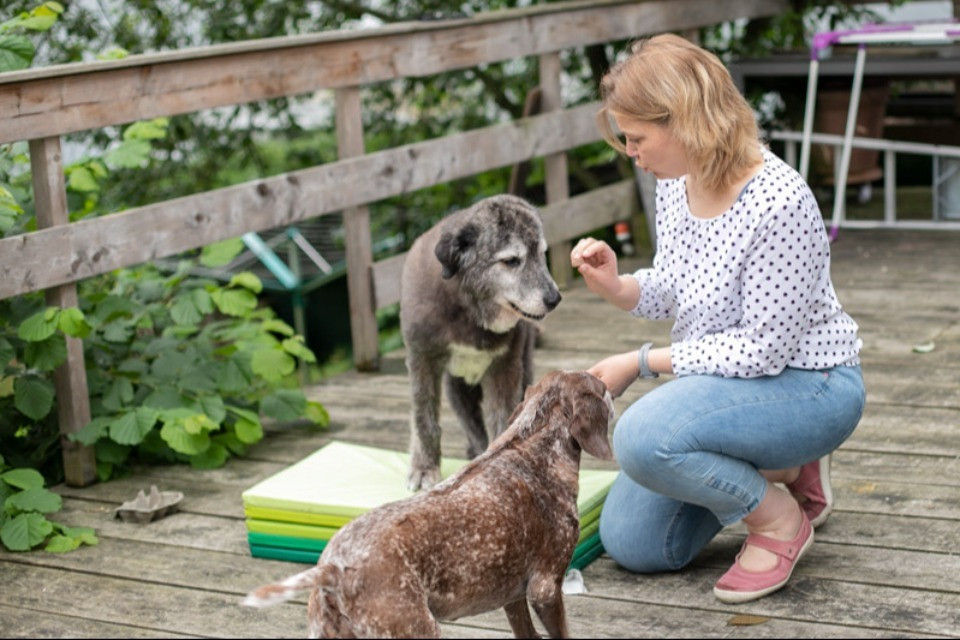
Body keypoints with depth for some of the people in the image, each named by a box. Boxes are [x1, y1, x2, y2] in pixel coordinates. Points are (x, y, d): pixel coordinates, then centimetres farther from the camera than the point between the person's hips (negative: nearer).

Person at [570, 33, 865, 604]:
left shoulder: (779, 203, -30)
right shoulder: (677, 181, -4)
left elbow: (761, 350, -26)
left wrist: (642, 362, -20)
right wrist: (615, 286, -12)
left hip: (808, 384, -9)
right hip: (725, 376, 9)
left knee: (643, 438, -35)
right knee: (632, 545, 8)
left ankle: (781, 518, -8)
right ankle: (786, 467, 22)